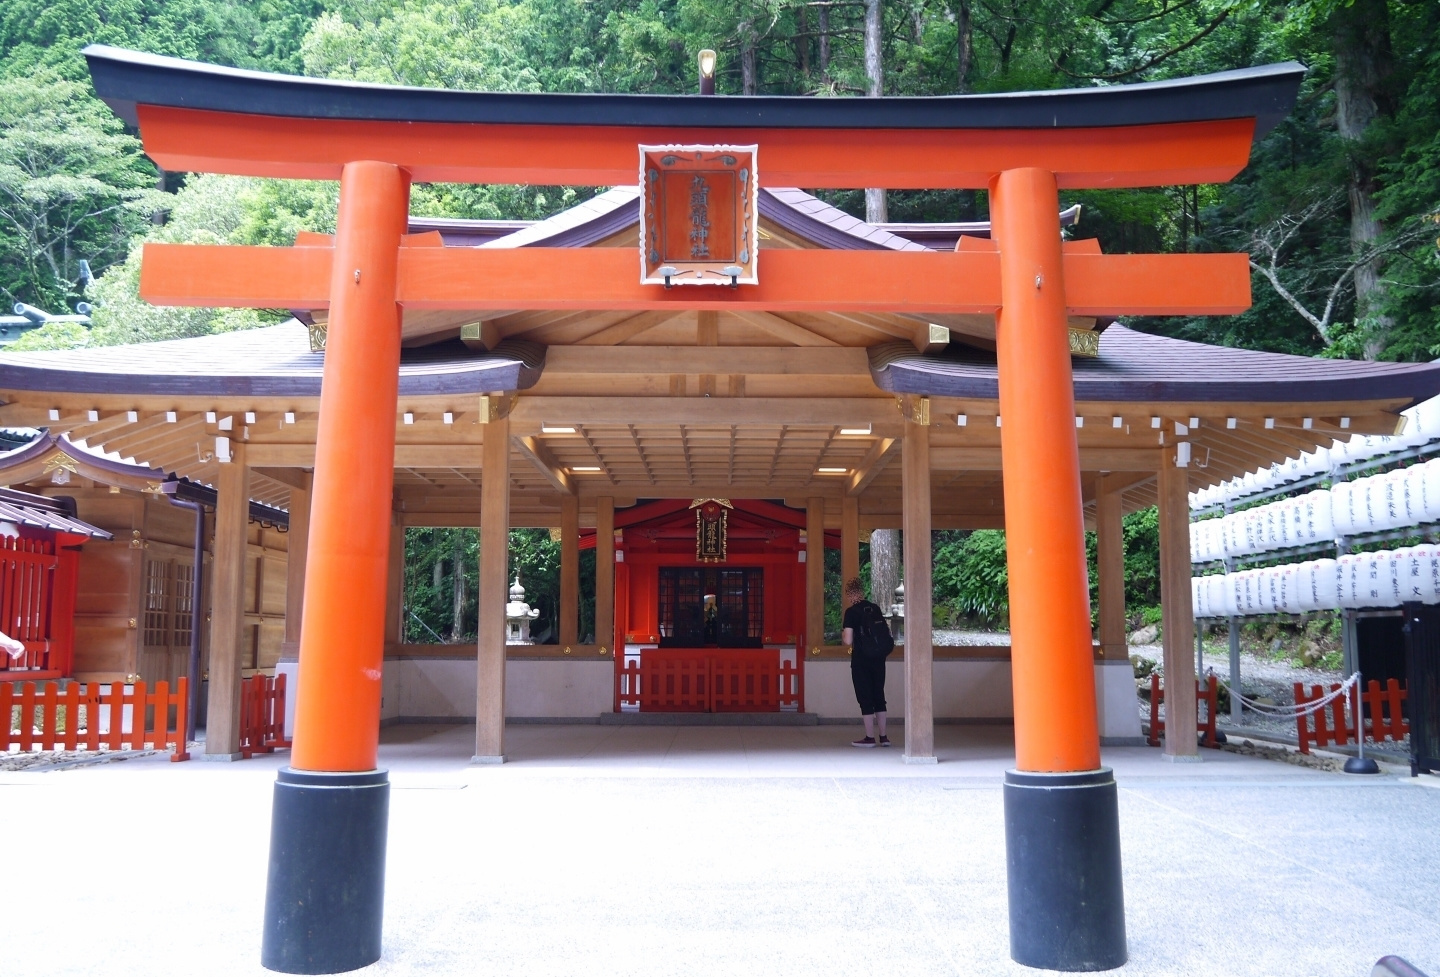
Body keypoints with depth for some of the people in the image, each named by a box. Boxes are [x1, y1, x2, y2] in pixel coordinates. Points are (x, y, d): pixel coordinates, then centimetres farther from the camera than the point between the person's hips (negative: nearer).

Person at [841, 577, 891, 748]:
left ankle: (870, 738, 4)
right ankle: (883, 737, 16)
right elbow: (887, 632, 10)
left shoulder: (852, 612, -10)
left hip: (861, 660, -5)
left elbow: (848, 641, -16)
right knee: (879, 695, 12)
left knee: (865, 697, 2)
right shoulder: (875, 609, 7)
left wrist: (843, 632, 4)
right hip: (879, 659, 5)